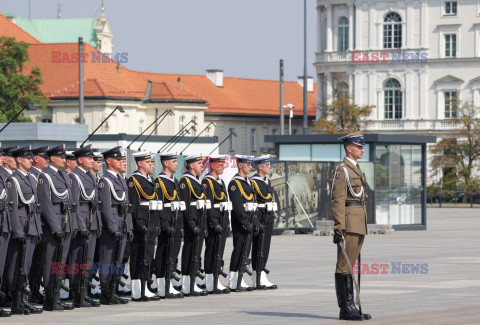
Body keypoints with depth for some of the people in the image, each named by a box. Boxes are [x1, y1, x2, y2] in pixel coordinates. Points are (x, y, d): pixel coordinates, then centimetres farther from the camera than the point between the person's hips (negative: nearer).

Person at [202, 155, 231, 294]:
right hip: (213, 221, -9)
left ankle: (216, 282, 13)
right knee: (212, 254, -7)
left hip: (222, 223, 9)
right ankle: (211, 285, -6)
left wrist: (227, 223, 20)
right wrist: (215, 224, -22)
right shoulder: (207, 182, -11)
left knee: (219, 254, 10)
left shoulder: (221, 182, 19)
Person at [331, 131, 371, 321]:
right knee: (344, 267, -6)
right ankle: (345, 309, -6)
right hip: (348, 223, -10)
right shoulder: (342, 170, -10)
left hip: (359, 225, 10)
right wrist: (338, 228, -22)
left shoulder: (356, 169, 20)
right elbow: (337, 200, -16)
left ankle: (350, 307, 13)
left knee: (349, 266, 11)